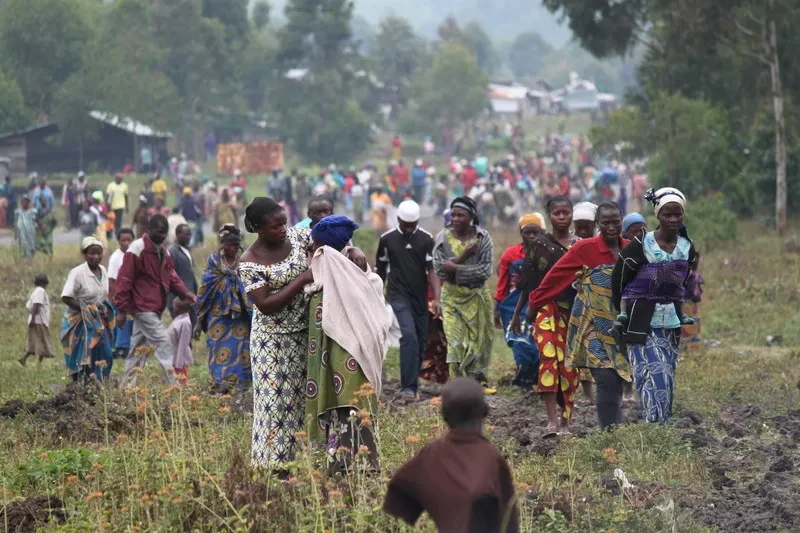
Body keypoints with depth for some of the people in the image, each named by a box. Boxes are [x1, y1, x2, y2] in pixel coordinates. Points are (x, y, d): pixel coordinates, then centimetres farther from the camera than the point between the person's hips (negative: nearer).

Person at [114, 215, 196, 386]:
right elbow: (125, 281, -13)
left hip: (155, 309, 9)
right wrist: (122, 310, -15)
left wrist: (184, 293, -5)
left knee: (138, 349, 12)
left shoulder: (163, 252, 15)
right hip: (143, 308, -9)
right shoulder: (137, 249, -12)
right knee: (163, 345, -13)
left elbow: (171, 276, 15)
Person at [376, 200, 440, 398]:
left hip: (420, 299, 3)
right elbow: (381, 271, 10)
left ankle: (413, 385, 20)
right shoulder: (387, 239, 1)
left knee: (420, 342, 6)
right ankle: (409, 387, -21)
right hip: (398, 297, -3)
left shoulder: (426, 239, 1)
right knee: (409, 336, -20)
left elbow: (432, 270, -5)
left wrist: (436, 299, -16)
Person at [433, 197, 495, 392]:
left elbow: (485, 271, -16)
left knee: (479, 340, 11)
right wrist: (464, 256, -23)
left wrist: (456, 269, -22)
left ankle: (479, 380, 29)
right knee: (456, 343, -9)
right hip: (452, 297, 0)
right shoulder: (443, 239, -6)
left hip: (477, 297, 1)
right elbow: (440, 271, -14)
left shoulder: (483, 239, -8)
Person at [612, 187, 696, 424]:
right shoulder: (640, 247, -10)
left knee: (668, 381, 5)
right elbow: (618, 281, -2)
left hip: (672, 323, 5)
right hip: (642, 323, -5)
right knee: (655, 376, -16)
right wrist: (624, 313, -3)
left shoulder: (688, 249, 5)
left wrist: (681, 313, 15)